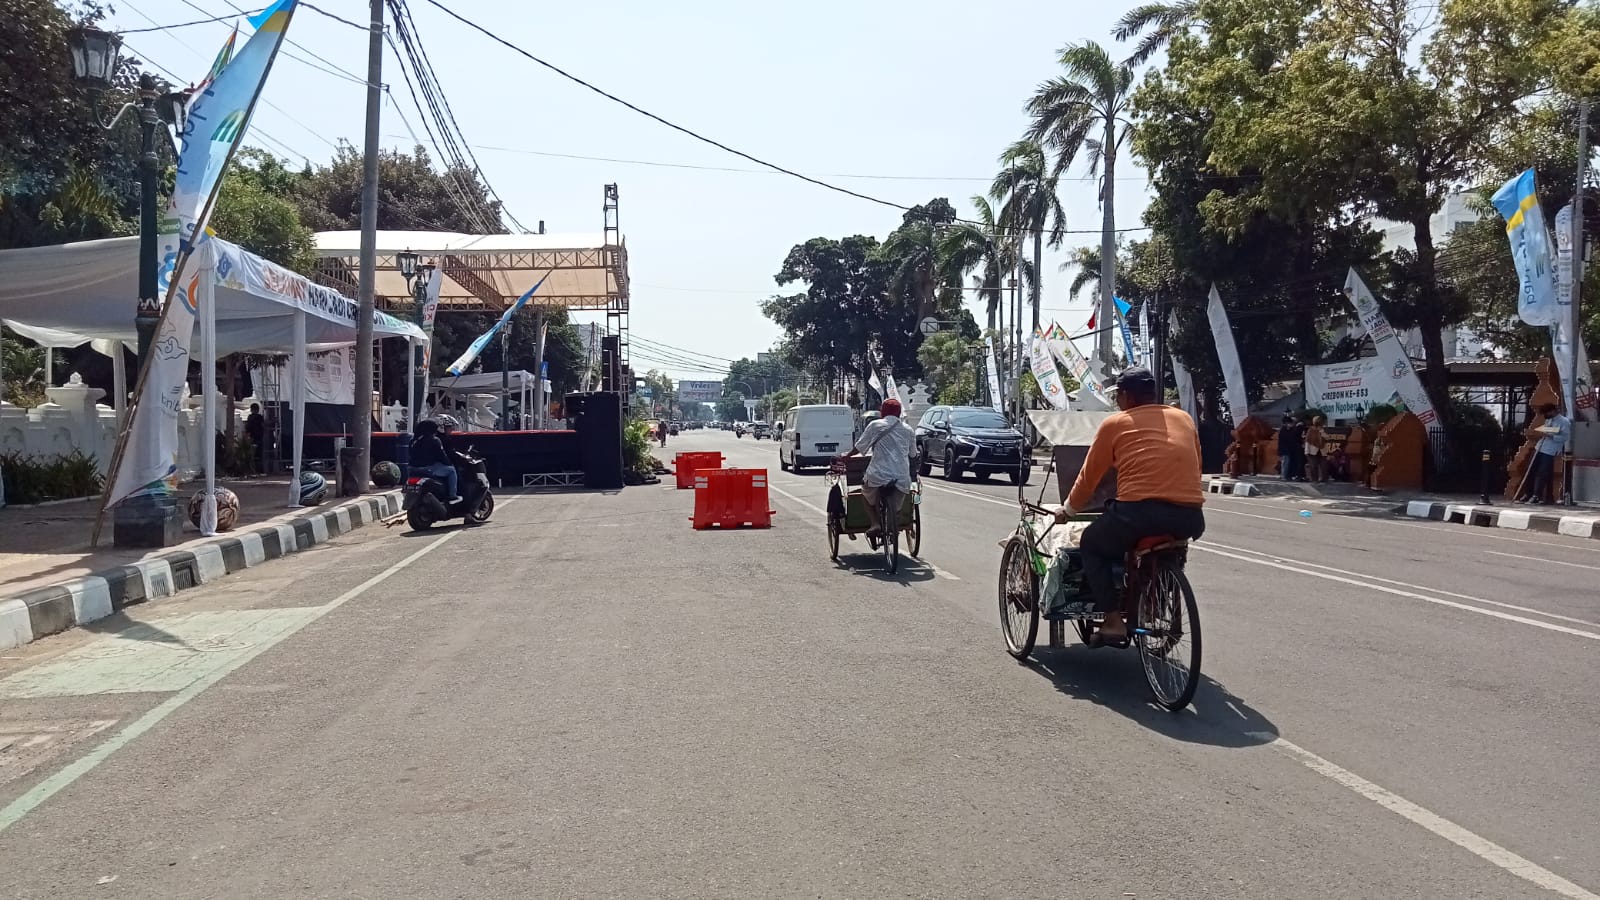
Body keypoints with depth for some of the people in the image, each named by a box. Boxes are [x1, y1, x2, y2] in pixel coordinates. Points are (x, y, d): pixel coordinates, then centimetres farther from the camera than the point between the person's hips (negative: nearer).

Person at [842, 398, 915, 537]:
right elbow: (912, 454, 24)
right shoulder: (908, 430, 15)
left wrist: (847, 456, 29)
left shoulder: (875, 425, 4)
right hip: (902, 478, 3)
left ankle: (874, 523, 2)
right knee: (893, 509, 23)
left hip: (879, 476, -3)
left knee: (867, 496, 22)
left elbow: (859, 447, 11)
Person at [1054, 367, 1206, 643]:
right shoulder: (1184, 419, 18)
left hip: (1139, 512, -4)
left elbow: (1088, 477, 14)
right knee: (1169, 549, 38)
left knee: (1091, 545, 21)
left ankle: (1113, 620, 9)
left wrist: (1068, 510, 30)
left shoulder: (1115, 424, 8)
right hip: (1191, 520, 5)